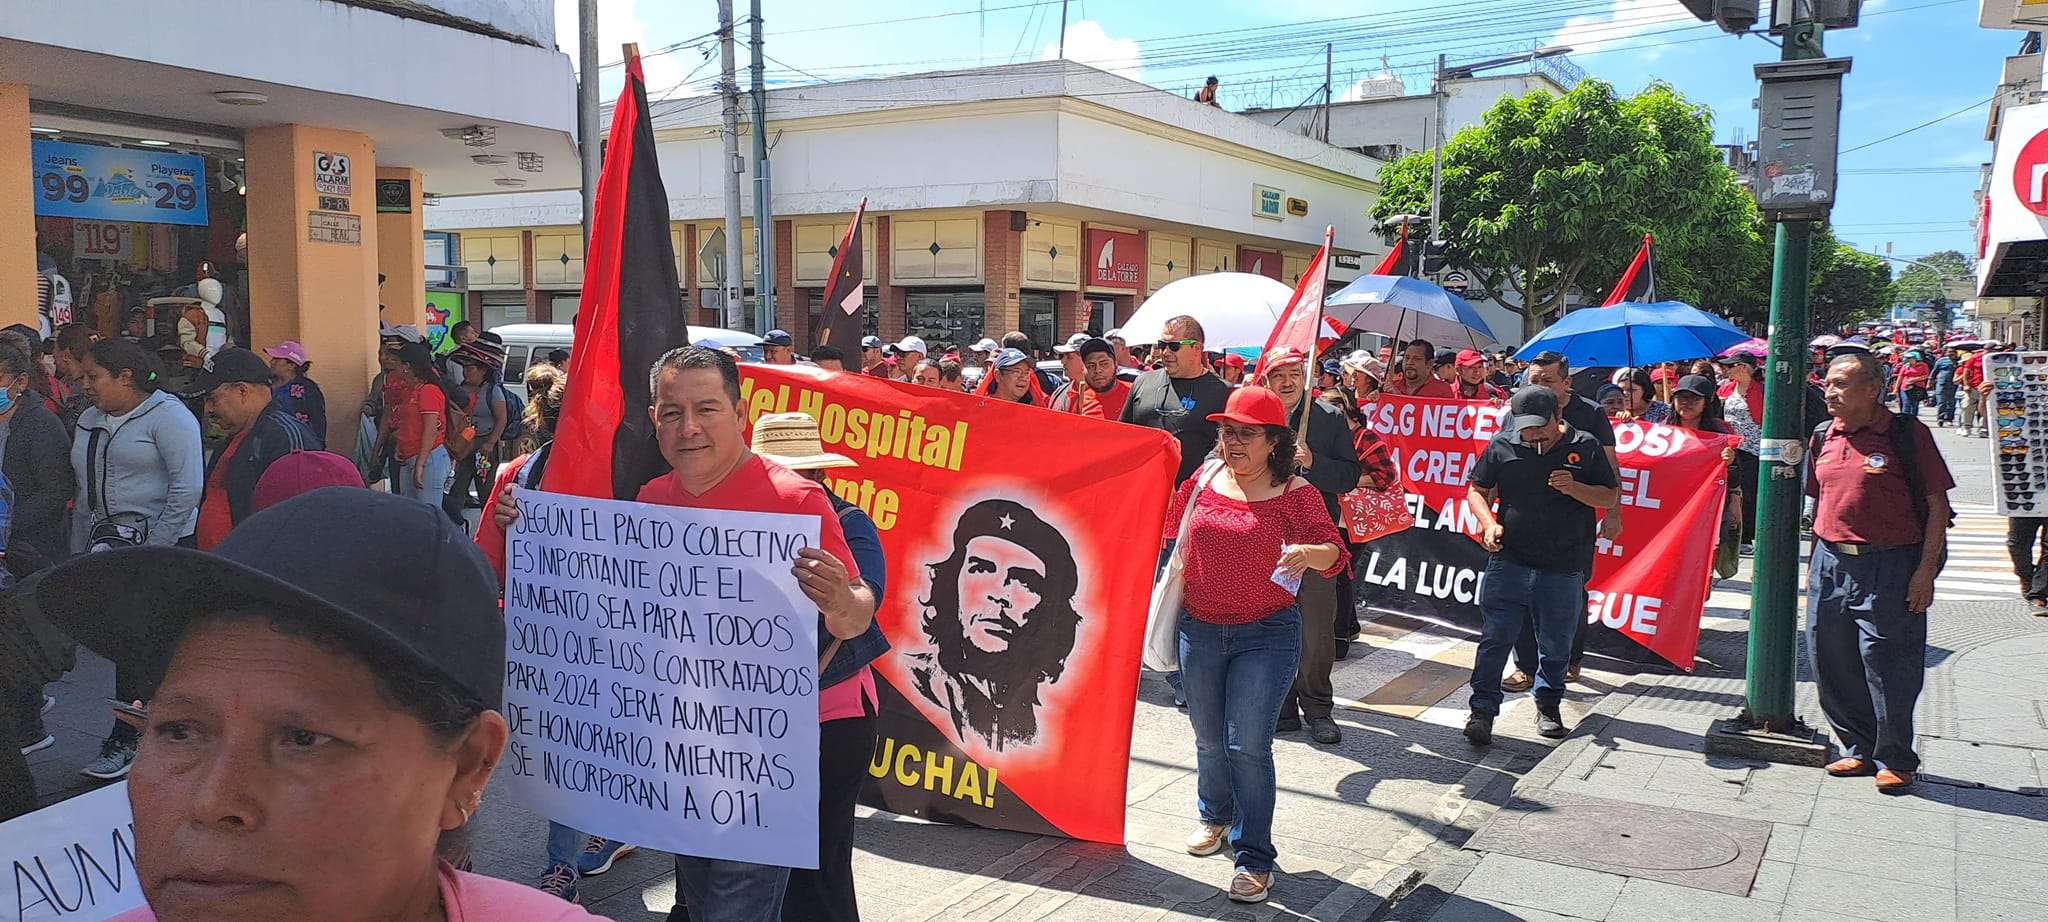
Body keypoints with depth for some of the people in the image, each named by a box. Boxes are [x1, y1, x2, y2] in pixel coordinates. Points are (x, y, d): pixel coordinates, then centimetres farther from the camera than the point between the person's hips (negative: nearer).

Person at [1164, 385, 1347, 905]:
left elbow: (1334, 553, -15)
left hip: (1266, 635, -4)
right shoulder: (1205, 480, 3)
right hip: (1200, 629, 4)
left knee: (1248, 745, -7)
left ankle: (1254, 857, 5)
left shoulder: (1293, 493, -9)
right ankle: (1216, 817, 44)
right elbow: (1177, 535, 18)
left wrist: (1308, 553, -35)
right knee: (1209, 739, 19)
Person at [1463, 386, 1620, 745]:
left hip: (1563, 569, 0)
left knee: (1555, 644, 12)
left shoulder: (1585, 447, 1)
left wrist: (1573, 488, -14)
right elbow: (1476, 491, 9)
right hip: (1508, 562, 0)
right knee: (1496, 638, -3)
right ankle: (1482, 709, 3)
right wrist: (1488, 523, -11)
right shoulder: (1502, 445, 2)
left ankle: (1548, 706, 32)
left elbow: (1612, 497, 5)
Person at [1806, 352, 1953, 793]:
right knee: (1832, 664, 10)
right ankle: (1859, 749, 26)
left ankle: (1895, 759, 16)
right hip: (1832, 564, 6)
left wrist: (1926, 569, -11)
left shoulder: (1907, 434, -6)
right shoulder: (1823, 437, 10)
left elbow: (1937, 504, -6)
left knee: (1888, 665, -1)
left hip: (1891, 566, -6)